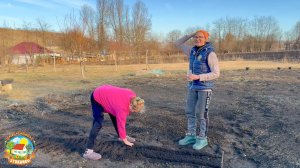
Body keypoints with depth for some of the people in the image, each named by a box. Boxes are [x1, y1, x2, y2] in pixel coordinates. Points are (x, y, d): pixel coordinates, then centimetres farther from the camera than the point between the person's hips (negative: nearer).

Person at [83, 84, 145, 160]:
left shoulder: (133, 96, -14)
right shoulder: (122, 106, -36)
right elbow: (121, 124, -27)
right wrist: (125, 140, -15)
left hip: (107, 94, 9)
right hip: (97, 98, -8)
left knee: (115, 117, 12)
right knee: (98, 123, -18)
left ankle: (121, 136, 33)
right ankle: (88, 151, -17)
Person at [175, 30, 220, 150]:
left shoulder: (210, 53, -15)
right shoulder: (193, 50, 7)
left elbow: (216, 73, -17)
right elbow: (178, 43, 15)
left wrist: (197, 77, -25)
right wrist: (190, 35, 3)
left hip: (205, 87, -7)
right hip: (193, 86, 7)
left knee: (201, 113, -2)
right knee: (190, 111, 8)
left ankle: (202, 138, 14)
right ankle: (191, 136, 20)